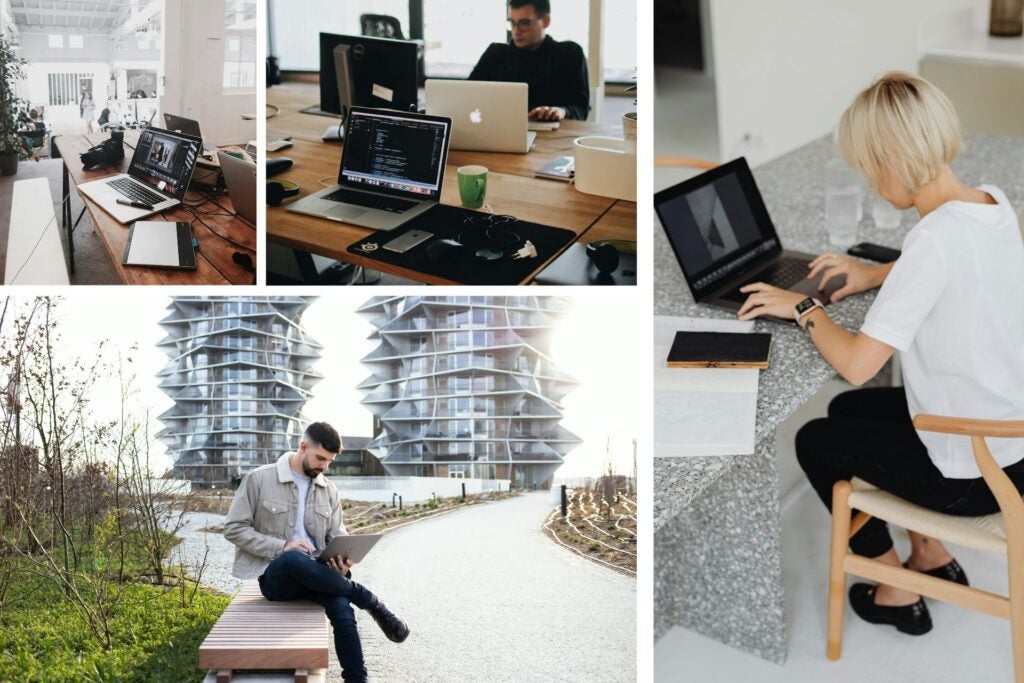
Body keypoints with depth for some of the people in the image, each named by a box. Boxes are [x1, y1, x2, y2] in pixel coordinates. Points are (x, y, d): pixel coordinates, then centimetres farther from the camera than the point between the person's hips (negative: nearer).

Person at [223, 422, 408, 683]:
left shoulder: (329, 491, 10)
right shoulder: (259, 479, -3)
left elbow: (337, 537, 11)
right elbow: (234, 528, -5)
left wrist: (343, 560, -14)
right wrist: (281, 547, -18)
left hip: (315, 576, 3)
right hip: (276, 576, -3)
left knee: (341, 607, -32)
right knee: (293, 560, -39)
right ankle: (371, 602, -21)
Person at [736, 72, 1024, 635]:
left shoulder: (935, 238, -30)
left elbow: (855, 364, -29)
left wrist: (803, 308, -12)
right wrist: (877, 274, 12)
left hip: (976, 476, -8)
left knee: (816, 442, 13)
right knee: (848, 412, 24)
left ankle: (897, 594, 27)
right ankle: (932, 555, 33)